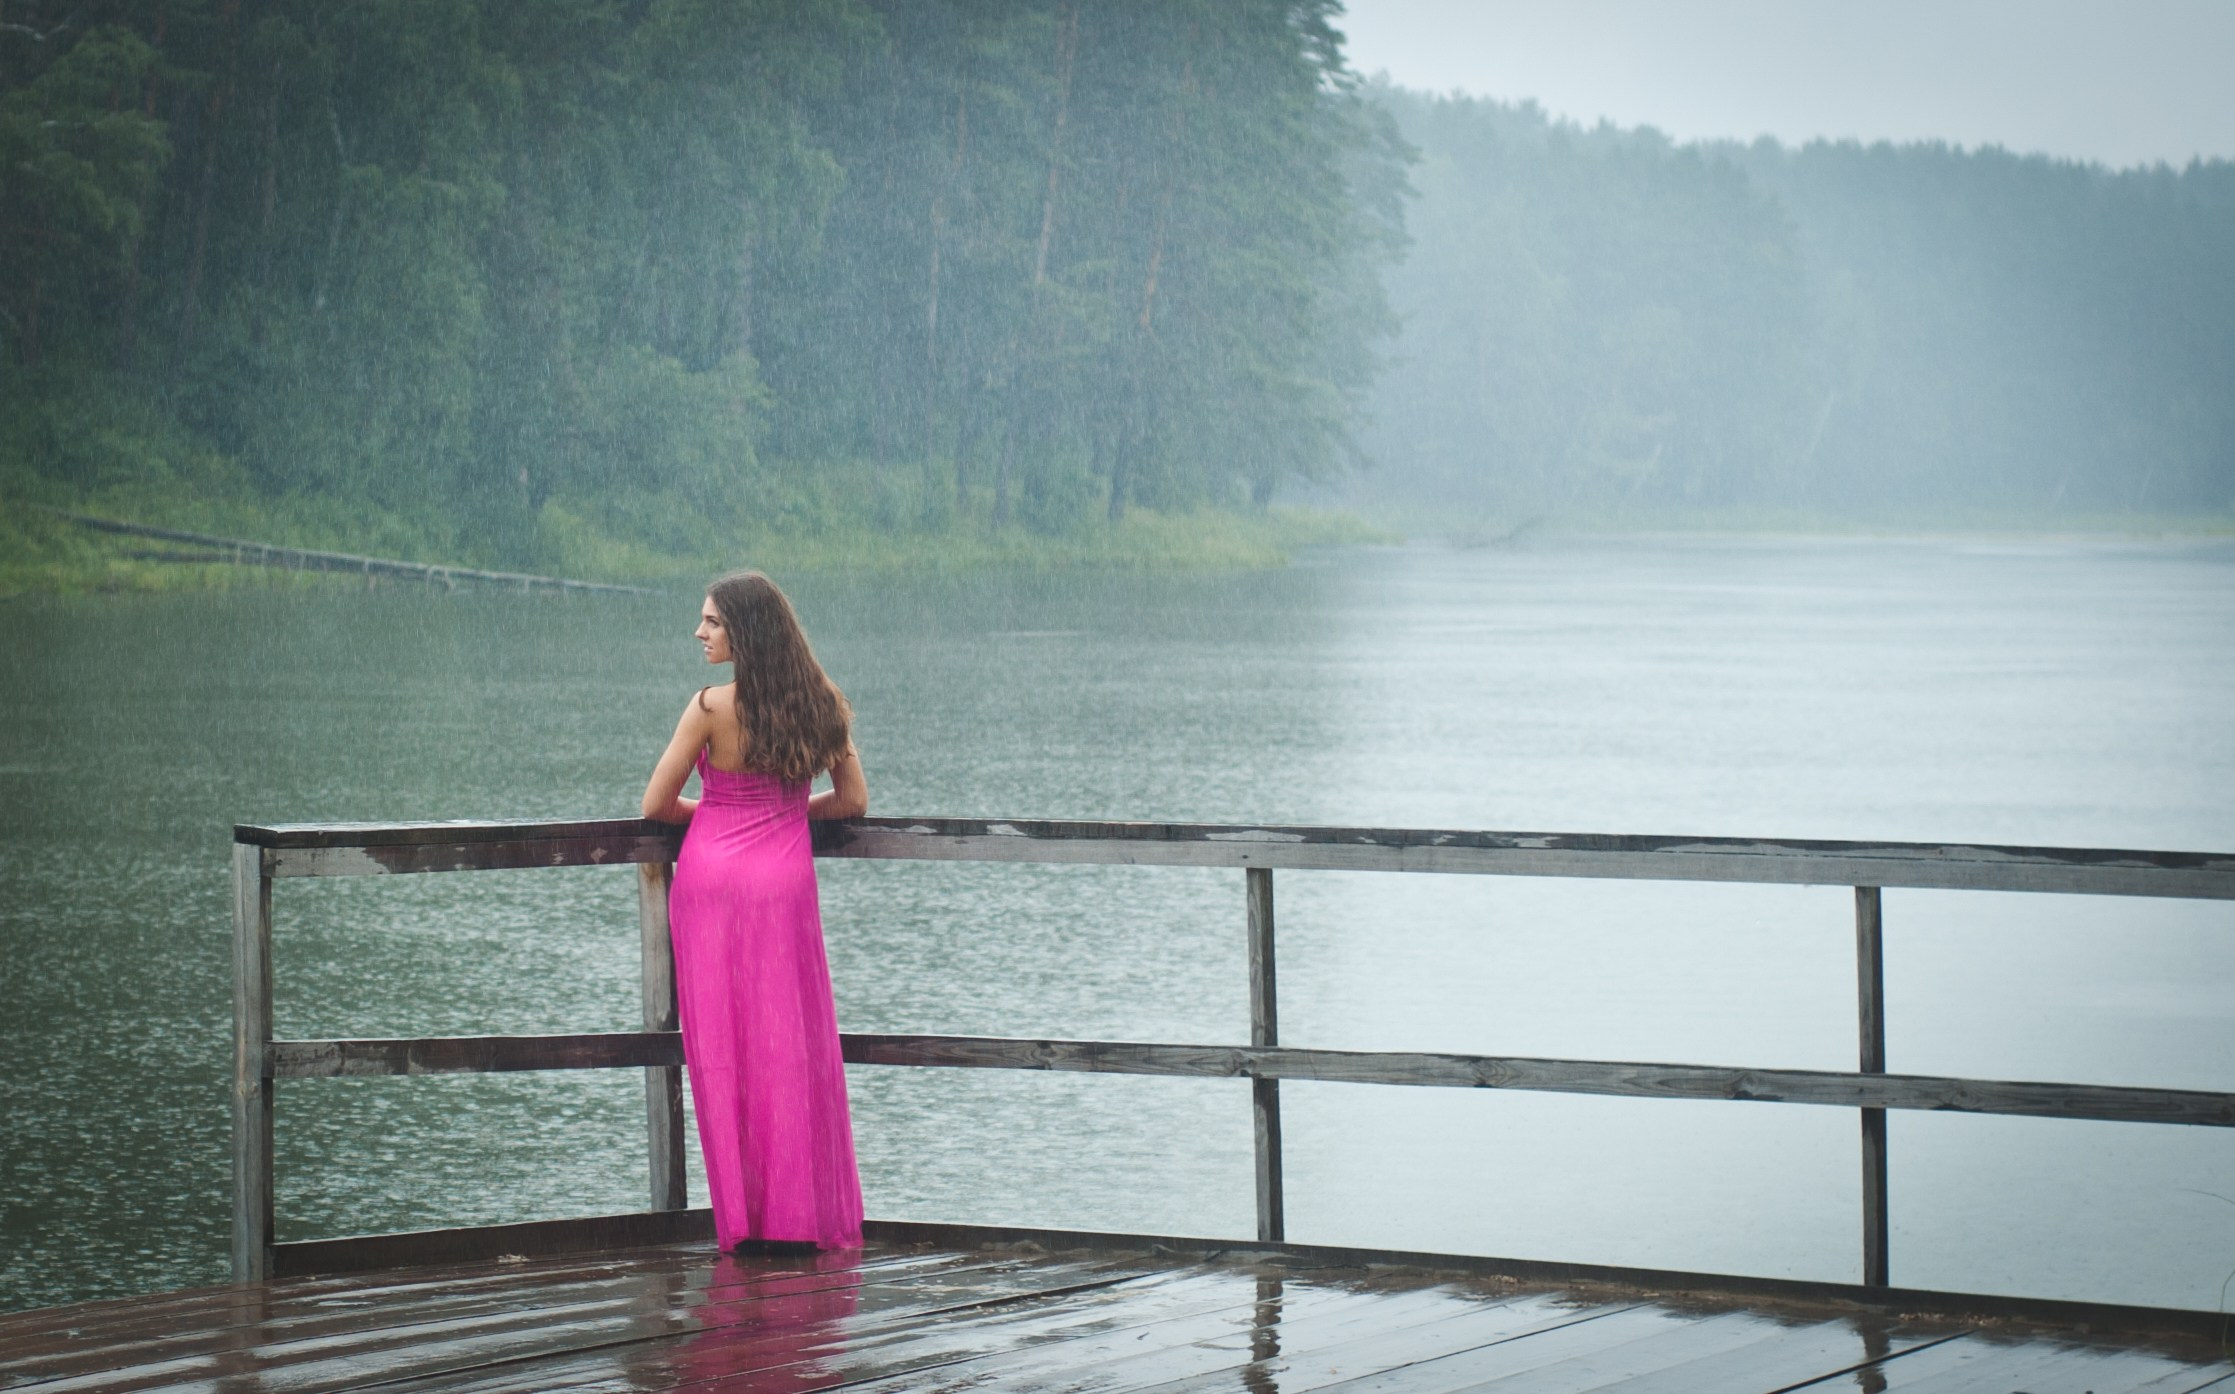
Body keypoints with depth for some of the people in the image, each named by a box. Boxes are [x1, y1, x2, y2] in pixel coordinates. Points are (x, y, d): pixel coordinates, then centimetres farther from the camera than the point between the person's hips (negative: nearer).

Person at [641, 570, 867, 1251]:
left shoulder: (712, 707, -10)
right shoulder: (822, 703, 2)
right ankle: (803, 1216, 7)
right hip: (786, 884, 3)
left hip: (712, 881, -3)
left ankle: (744, 1219, 5)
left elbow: (656, 805, -3)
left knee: (725, 1048, 4)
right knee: (793, 1045, 8)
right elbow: (853, 800, 8)